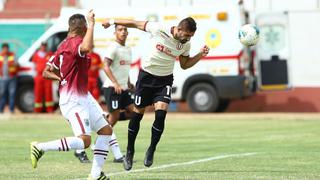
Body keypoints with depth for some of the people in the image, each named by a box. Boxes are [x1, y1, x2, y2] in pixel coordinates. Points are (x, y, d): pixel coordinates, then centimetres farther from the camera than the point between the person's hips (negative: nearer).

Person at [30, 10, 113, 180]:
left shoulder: (64, 45, 12)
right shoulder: (75, 42, -15)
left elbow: (47, 72, 15)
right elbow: (87, 47, -42)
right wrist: (91, 24, -30)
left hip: (83, 97, 11)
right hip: (73, 100, -11)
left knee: (106, 130, 12)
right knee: (84, 140, -18)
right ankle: (40, 147, -9)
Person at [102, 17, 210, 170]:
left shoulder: (185, 45, -6)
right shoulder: (158, 29, -19)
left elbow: (184, 65, 9)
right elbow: (136, 24, -7)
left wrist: (200, 55, -6)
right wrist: (113, 21, 0)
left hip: (165, 80, 2)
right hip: (146, 76, -2)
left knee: (161, 114, -17)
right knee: (137, 114, 3)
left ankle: (151, 150, 0)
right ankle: (130, 152, 19)